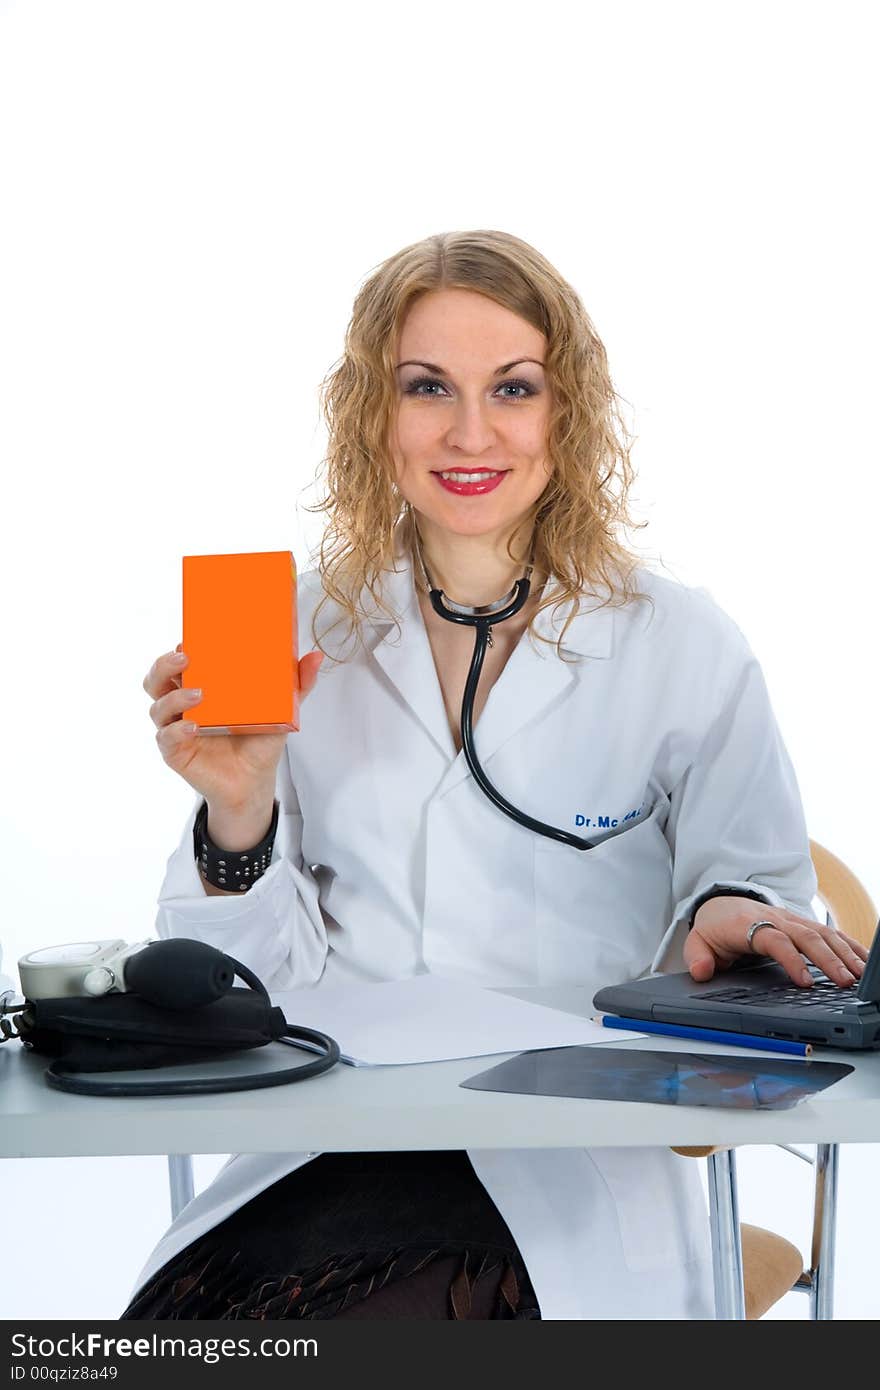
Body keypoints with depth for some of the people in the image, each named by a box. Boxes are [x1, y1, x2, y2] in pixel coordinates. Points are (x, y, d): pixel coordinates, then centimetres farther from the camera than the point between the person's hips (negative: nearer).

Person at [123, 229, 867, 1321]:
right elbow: (269, 976, 8)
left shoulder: (683, 645, 1)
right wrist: (237, 819, -11)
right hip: (331, 1148, 3)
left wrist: (729, 918, -18)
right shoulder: (304, 634, 7)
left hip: (575, 1174, -2)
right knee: (180, 1316, -27)